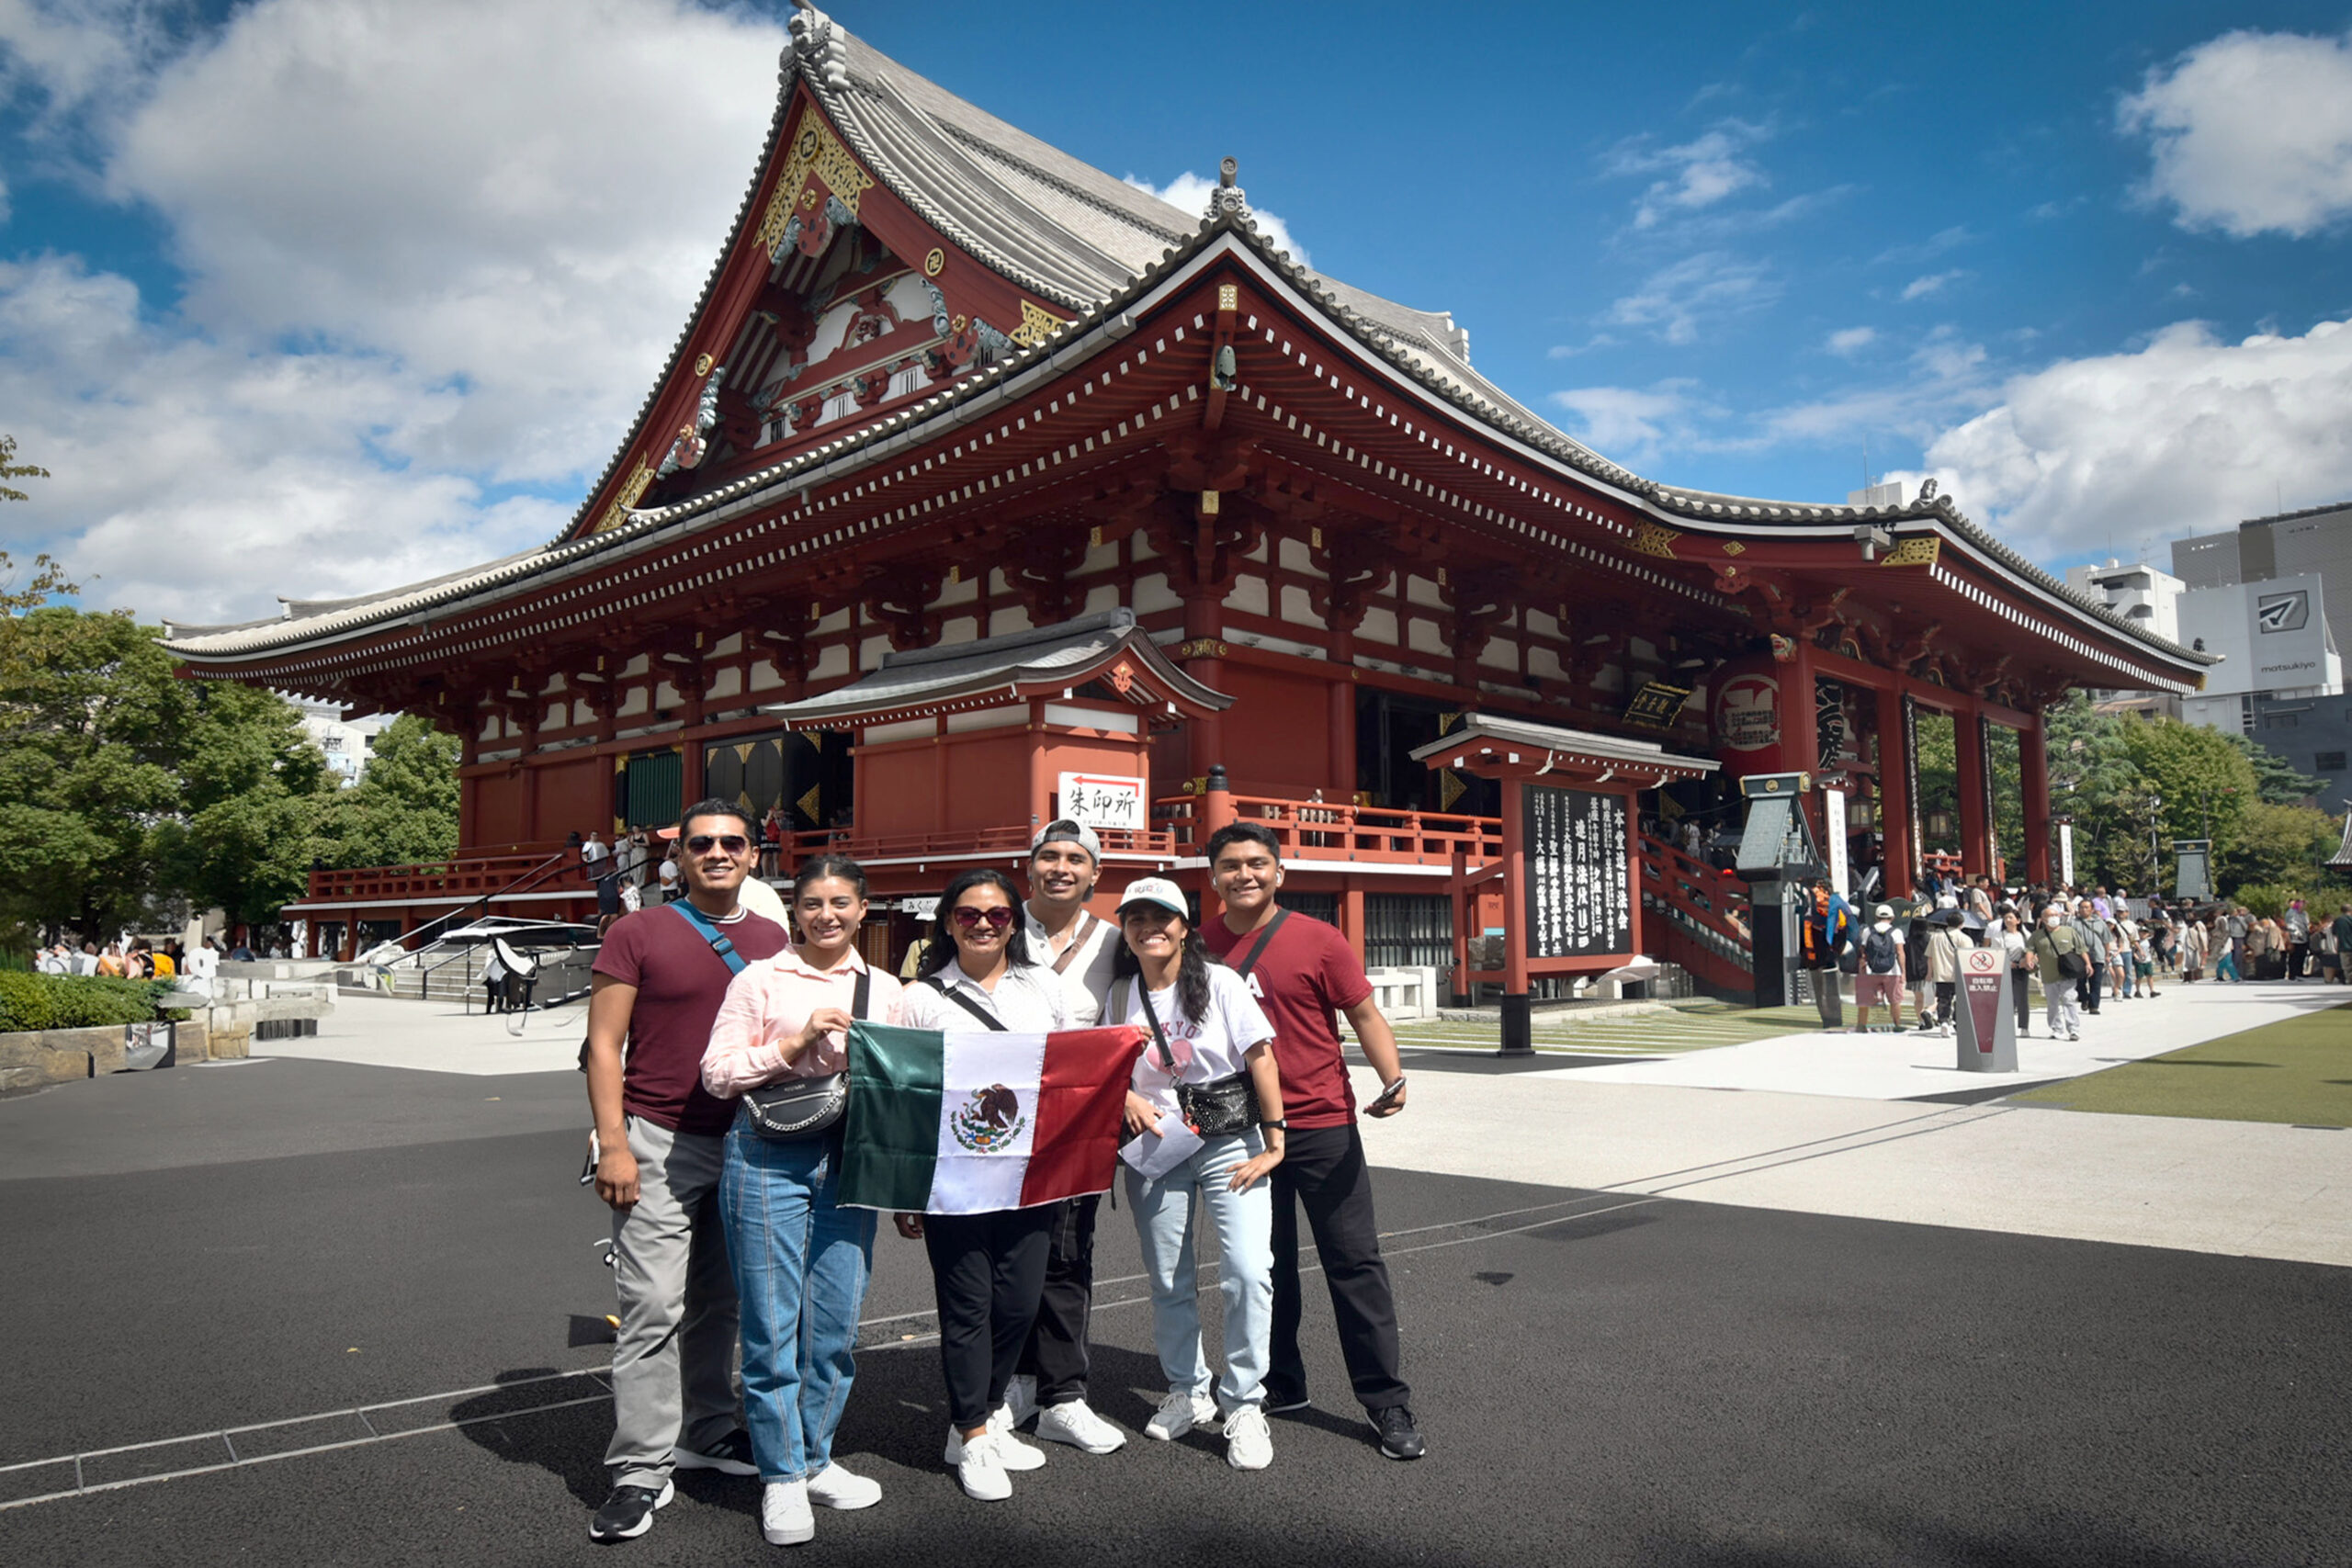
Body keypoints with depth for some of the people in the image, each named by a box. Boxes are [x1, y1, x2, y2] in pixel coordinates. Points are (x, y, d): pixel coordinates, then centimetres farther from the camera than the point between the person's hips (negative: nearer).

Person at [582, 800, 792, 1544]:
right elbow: (604, 1045, -4)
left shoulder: (776, 942, 9)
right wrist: (613, 1144, -11)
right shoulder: (637, 933, -3)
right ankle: (642, 1470, 4)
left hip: (748, 1142, 4)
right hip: (661, 1142, -4)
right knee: (653, 1308, -5)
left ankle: (708, 1433, 28)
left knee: (720, 1302, 13)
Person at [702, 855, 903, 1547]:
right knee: (772, 1323, 2)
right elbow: (716, 1072, -4)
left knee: (836, 1322, 9)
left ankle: (815, 1458, 27)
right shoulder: (760, 979, 1)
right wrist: (797, 1043, -14)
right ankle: (780, 1477, 17)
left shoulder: (883, 989, 12)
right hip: (770, 1159, -3)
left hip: (850, 1162, 4)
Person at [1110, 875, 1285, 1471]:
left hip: (1228, 1144, -3)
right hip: (1155, 1150, 3)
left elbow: (1260, 1057, -7)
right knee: (1168, 1282, 10)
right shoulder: (1121, 995, 4)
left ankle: (1243, 1405, 0)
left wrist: (1274, 1141, -10)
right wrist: (1128, 1099, -9)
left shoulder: (1221, 984, -6)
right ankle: (1187, 1393, 31)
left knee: (1249, 1271, -15)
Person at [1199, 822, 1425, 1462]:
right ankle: (1280, 1385, 30)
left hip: (1322, 1126, -3)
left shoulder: (1317, 940, -6)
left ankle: (1388, 1404, 9)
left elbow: (1365, 1014, -5)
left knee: (1354, 1261, 0)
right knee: (1265, 1264, 14)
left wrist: (1392, 1078, -21)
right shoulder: (1200, 945, 3)